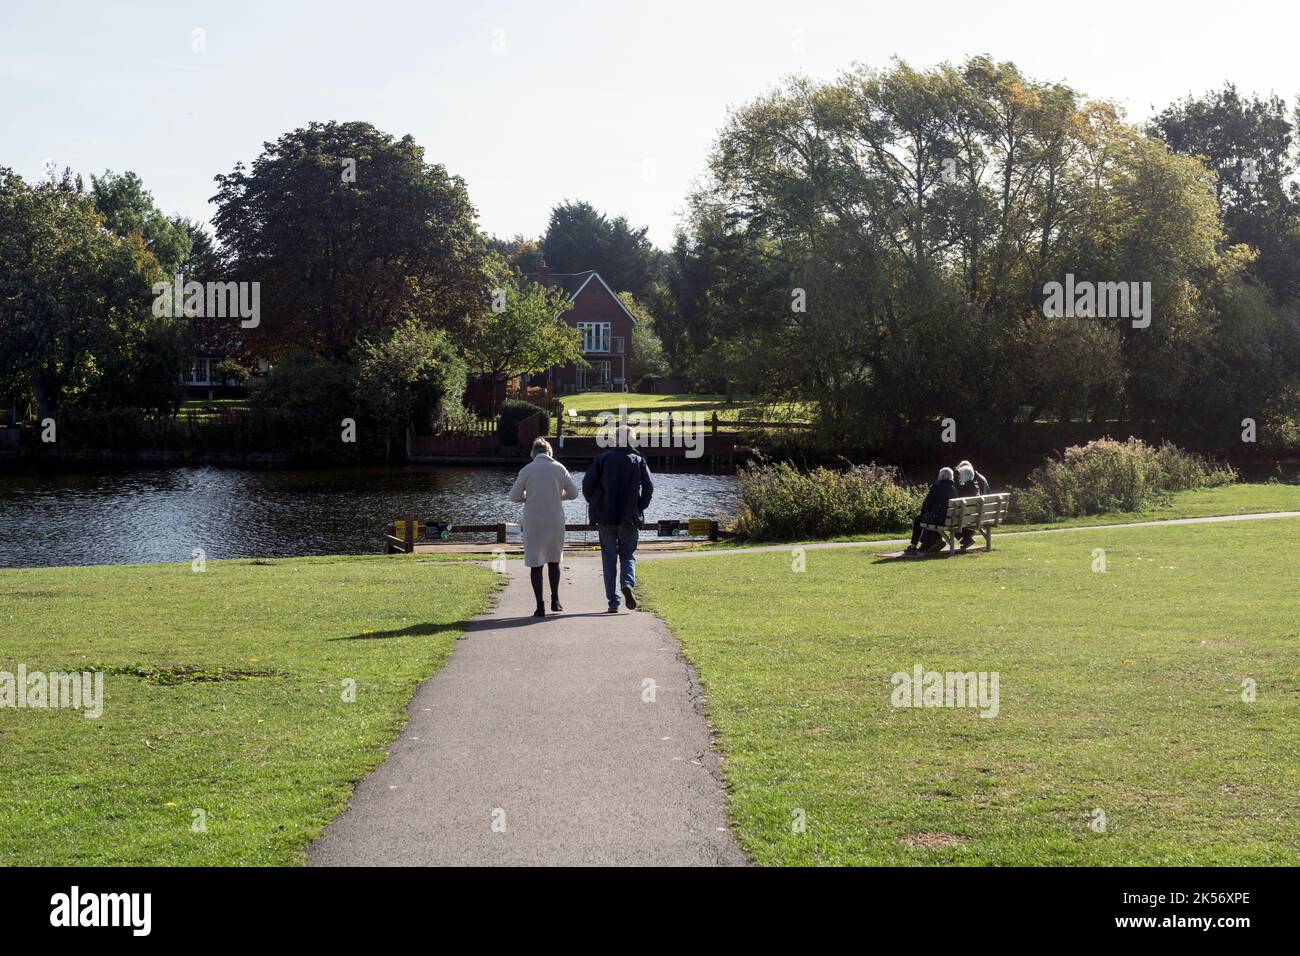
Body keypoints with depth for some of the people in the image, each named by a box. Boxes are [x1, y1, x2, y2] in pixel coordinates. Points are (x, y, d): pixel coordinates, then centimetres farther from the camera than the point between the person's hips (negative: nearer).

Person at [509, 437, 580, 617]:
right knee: (554, 560, 20)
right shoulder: (559, 468, -1)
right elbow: (573, 493, 5)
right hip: (555, 521, 2)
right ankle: (555, 601, 21)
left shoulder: (526, 470, -5)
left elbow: (514, 496, -2)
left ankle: (540, 607, -3)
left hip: (533, 523, -2)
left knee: (536, 564, 2)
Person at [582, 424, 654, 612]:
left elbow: (587, 484, -4)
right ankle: (628, 583, -17)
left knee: (609, 558, 8)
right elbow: (649, 488, -5)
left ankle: (613, 601, 3)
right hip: (630, 519, 0)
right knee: (628, 555, 13)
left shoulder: (603, 459, 1)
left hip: (605, 518, 0)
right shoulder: (639, 461, 2)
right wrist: (640, 508, 8)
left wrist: (594, 505, 9)